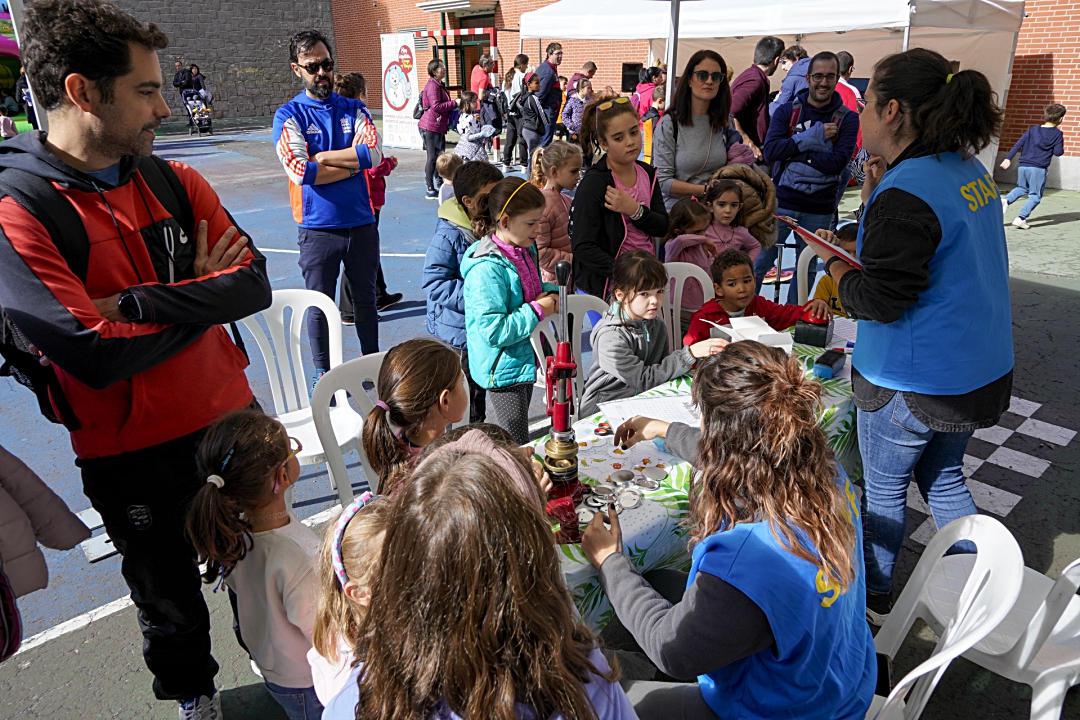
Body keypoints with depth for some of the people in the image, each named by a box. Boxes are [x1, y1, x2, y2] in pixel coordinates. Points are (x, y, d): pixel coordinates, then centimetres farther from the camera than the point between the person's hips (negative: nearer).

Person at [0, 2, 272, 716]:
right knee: (168, 595, 19)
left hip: (231, 415, 5)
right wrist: (201, 294, -14)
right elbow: (94, 354, -25)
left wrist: (140, 300, -23)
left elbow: (254, 284, -11)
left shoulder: (174, 181, -2)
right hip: (131, 453, -4)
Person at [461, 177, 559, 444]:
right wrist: (538, 310, -22)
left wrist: (549, 291, -2)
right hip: (503, 372, -9)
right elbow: (493, 331, -29)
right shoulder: (487, 268, -25)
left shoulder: (527, 250, 2)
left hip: (525, 362, 9)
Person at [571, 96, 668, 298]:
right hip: (609, 285, -6)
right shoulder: (594, 183, -14)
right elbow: (582, 247, -19)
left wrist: (635, 211, -17)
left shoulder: (648, 174, 5)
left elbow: (662, 227, 3)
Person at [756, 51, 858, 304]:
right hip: (781, 201, -1)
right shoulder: (787, 111, 2)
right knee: (760, 262, 3)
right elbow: (771, 151, -13)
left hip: (820, 209, 1)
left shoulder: (847, 119, 0)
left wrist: (794, 147, -13)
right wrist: (811, 138, -17)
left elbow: (837, 162, -14)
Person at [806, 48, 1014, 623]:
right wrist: (876, 196, 5)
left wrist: (831, 262, -7)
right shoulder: (970, 170, 5)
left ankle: (871, 596, 33)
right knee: (944, 476, 25)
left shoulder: (905, 193, -24)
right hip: (980, 371, 9)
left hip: (911, 382, -9)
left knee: (883, 487, 12)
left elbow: (877, 301, -24)